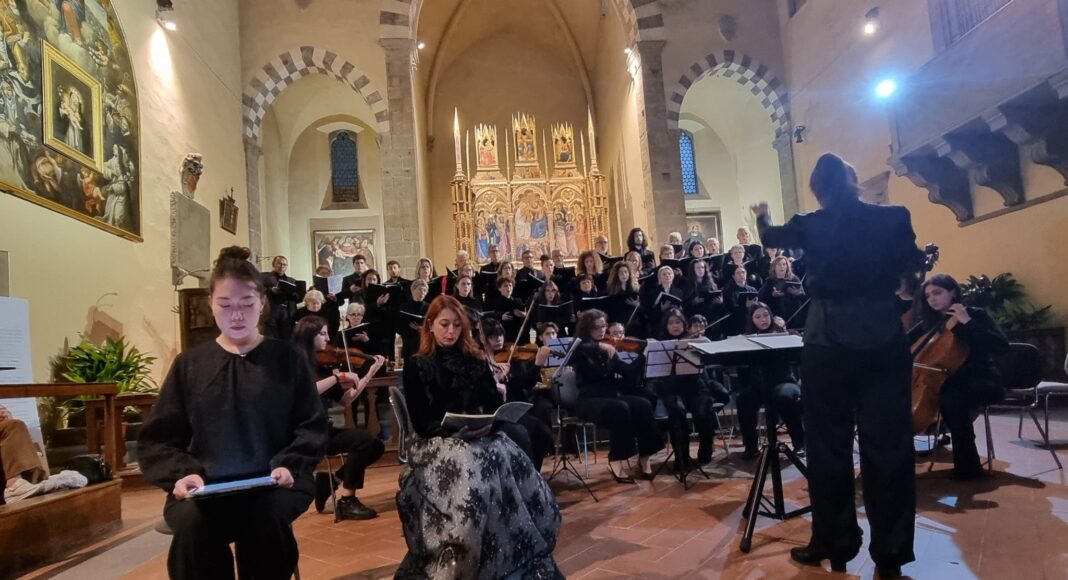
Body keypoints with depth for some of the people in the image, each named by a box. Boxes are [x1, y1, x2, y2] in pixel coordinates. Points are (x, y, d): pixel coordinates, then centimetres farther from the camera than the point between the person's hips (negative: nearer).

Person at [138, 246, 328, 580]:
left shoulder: (288, 358, 9)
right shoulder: (189, 364, 13)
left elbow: (312, 427, 6)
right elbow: (156, 439, 11)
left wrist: (289, 465, -13)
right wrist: (181, 473, -9)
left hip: (271, 484, -1)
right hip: (204, 487, 1)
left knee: (263, 518, -34)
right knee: (192, 523, -32)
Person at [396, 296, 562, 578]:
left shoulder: (475, 361, 16)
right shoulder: (416, 366, 5)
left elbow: (494, 406, 11)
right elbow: (422, 423, -3)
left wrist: (487, 423, -12)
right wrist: (456, 430, -19)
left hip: (482, 436, 4)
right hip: (438, 442, -3)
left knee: (514, 465, -27)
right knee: (469, 472, -36)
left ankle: (522, 555, -16)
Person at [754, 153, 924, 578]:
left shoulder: (810, 225, -3)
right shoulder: (892, 218, -2)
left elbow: (771, 237, 19)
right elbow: (914, 264, 15)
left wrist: (762, 218, 40)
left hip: (829, 344, -1)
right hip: (885, 340, 2)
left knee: (829, 445, 9)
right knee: (888, 443, 8)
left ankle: (833, 545, 19)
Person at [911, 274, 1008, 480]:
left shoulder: (976, 314, -6)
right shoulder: (931, 322, 8)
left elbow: (1002, 345, -21)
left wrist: (967, 322, -24)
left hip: (981, 382, -5)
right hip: (951, 381, 5)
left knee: (951, 399, -36)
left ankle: (968, 465, -24)